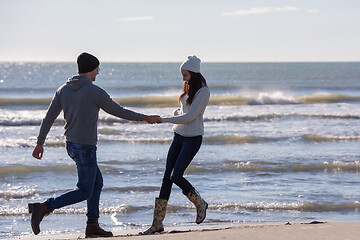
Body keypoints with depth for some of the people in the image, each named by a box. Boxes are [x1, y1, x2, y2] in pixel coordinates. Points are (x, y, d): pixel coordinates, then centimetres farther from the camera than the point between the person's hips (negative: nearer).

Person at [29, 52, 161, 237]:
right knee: (85, 192, -3)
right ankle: (43, 208, -16)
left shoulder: (63, 90, 3)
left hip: (71, 145, 8)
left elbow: (48, 118, 5)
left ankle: (92, 226, 21)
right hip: (85, 148, -8)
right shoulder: (95, 92, -16)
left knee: (97, 182, 20)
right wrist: (145, 118, 7)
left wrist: (40, 143, 14)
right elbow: (118, 111, -6)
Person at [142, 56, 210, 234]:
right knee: (167, 176, 1)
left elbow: (190, 116, -17)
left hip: (192, 138, -8)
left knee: (176, 176, -15)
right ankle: (157, 223, 1)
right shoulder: (188, 88, 14)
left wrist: (163, 120, -15)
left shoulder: (203, 92, -12)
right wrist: (177, 113, 2)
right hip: (178, 136, 8)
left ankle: (200, 204, 11)